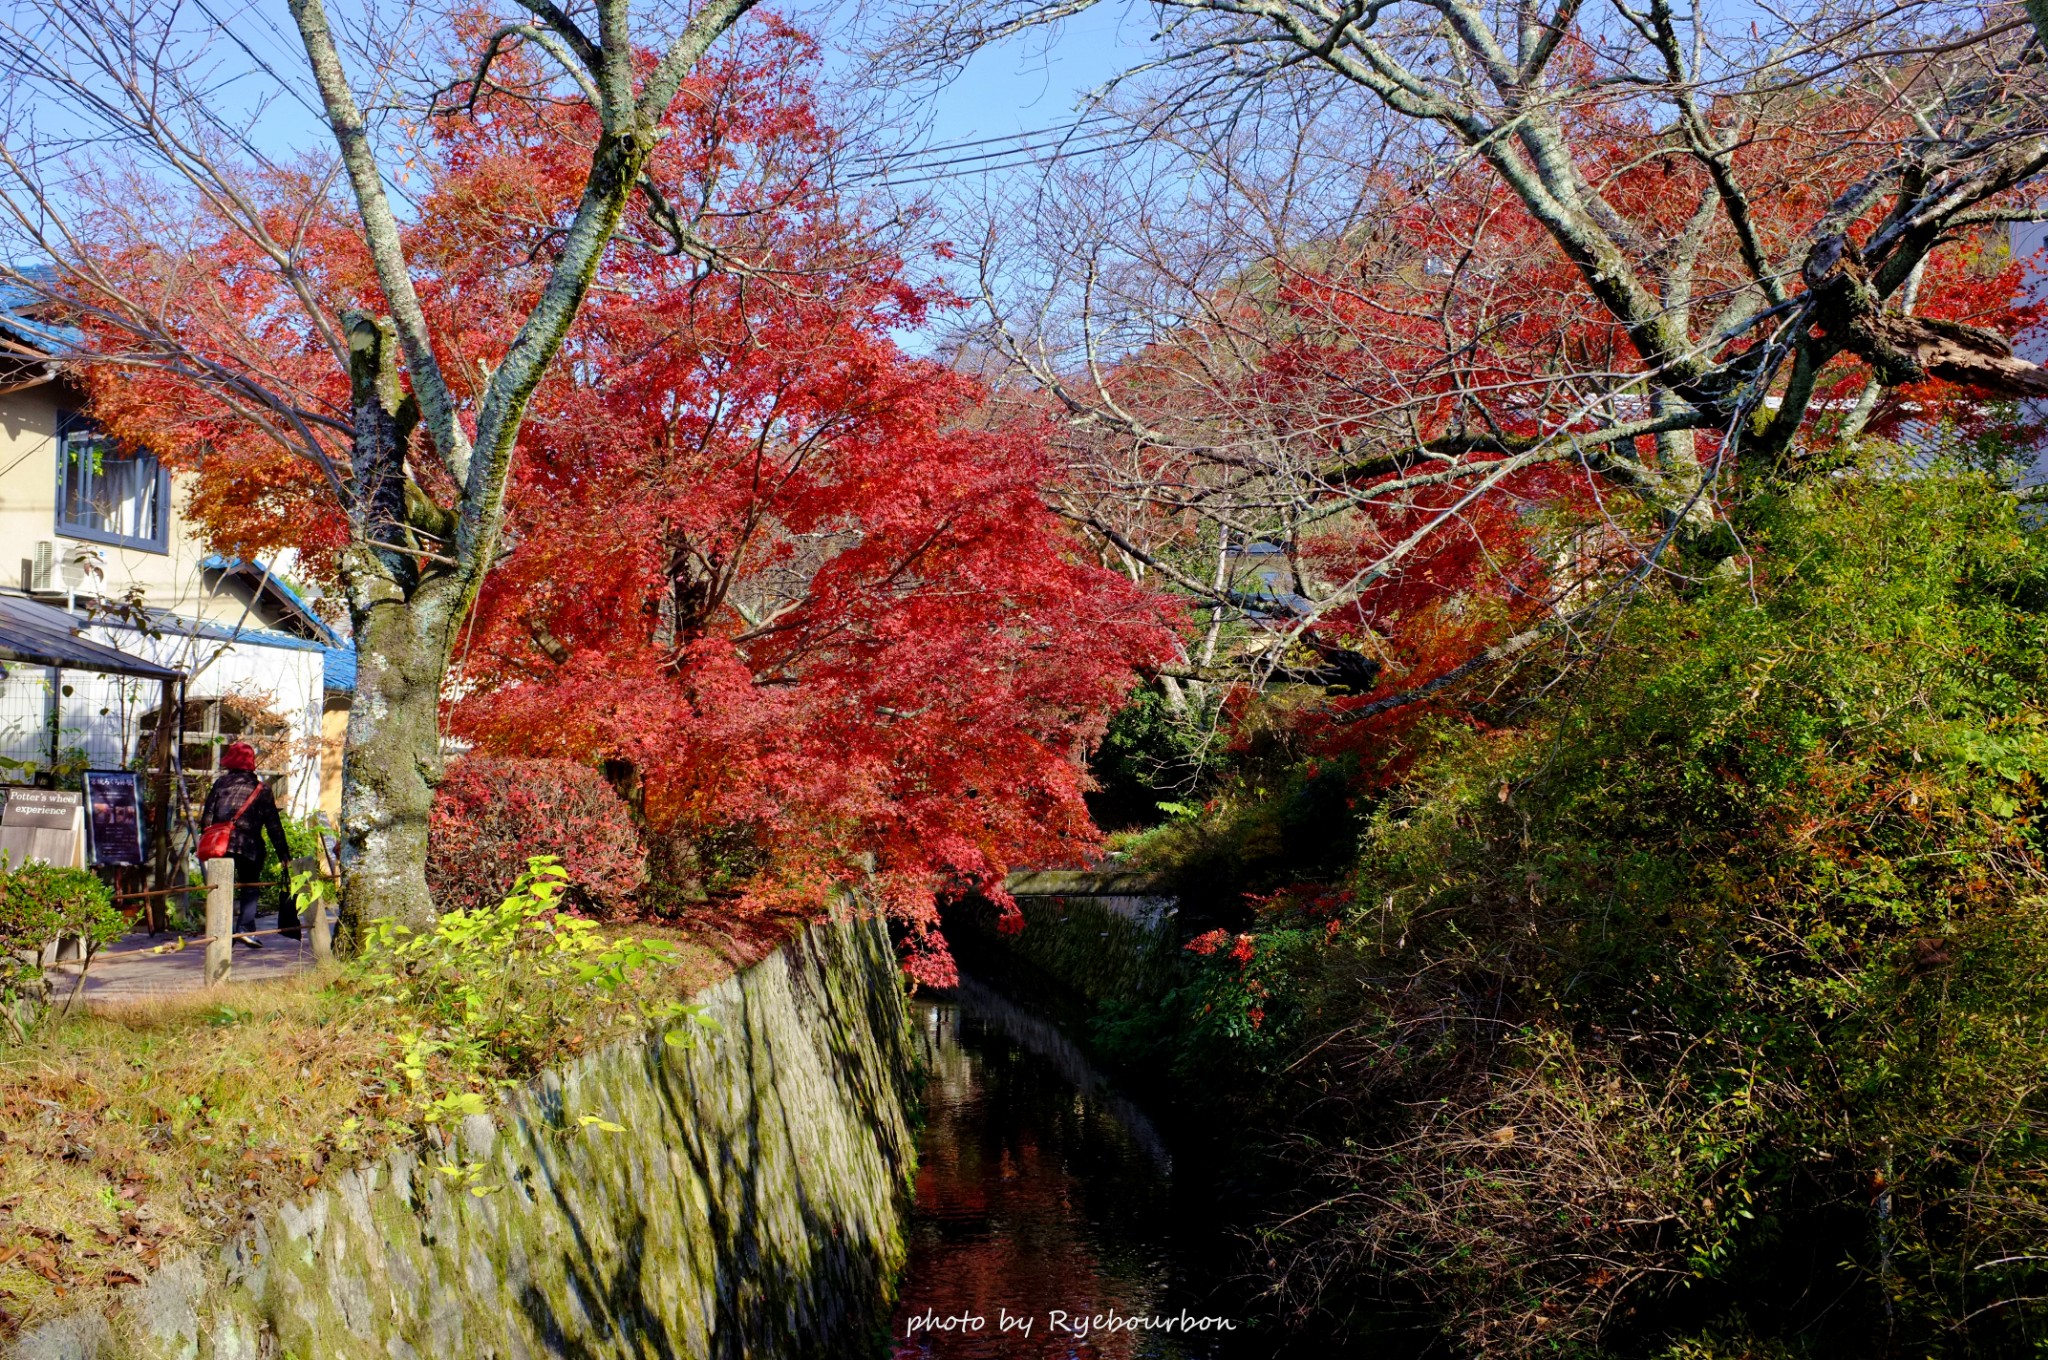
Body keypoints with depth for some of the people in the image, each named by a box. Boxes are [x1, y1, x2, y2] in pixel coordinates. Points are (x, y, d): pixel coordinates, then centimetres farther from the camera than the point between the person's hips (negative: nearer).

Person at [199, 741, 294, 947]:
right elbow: (273, 824, 3)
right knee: (250, 888, 7)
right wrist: (283, 852, 5)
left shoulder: (220, 783, 8)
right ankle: (245, 928, -8)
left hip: (220, 843, 2)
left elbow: (207, 817, 5)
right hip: (249, 845, -2)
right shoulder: (261, 788, 4)